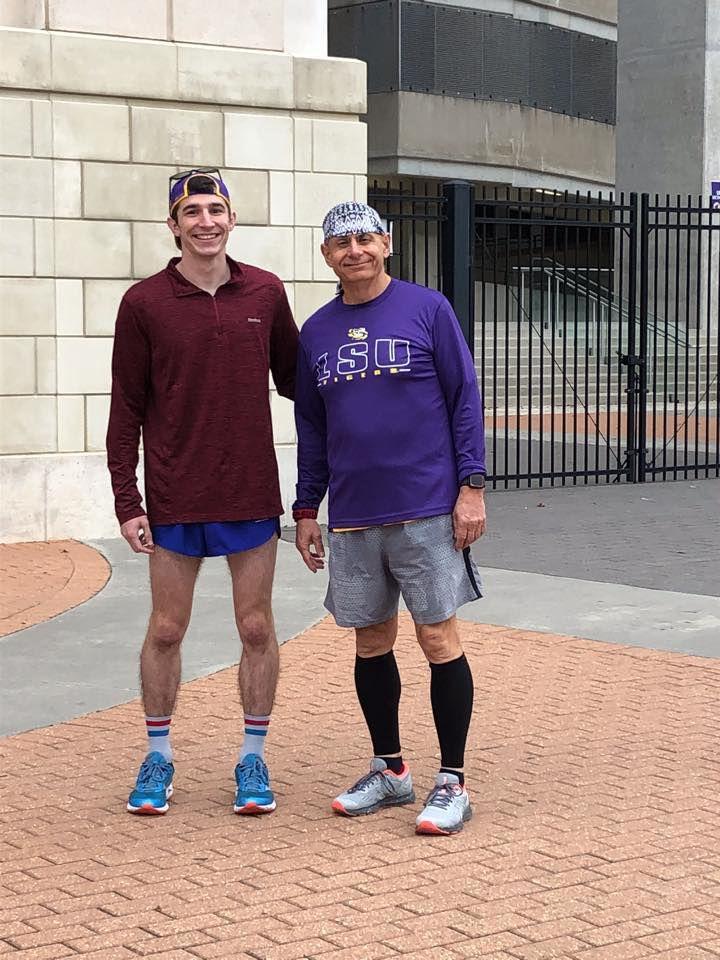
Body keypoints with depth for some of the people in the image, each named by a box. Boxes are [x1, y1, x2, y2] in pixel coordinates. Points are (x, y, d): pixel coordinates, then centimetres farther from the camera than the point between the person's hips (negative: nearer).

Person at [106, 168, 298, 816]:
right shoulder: (144, 303, -2)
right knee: (166, 629, 6)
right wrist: (127, 503, -4)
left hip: (252, 495, 1)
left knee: (257, 628, 7)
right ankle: (158, 757, 22)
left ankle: (254, 757, 20)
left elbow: (292, 379, 15)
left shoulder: (266, 293, 3)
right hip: (175, 500, -1)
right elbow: (127, 410, 0)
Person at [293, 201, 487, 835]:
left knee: (439, 640, -3)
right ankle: (390, 770, 24)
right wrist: (306, 508, 14)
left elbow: (466, 399, -2)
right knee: (371, 645, 11)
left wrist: (472, 485, -9)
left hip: (427, 511, -4)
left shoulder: (428, 309, -1)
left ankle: (453, 782, 6)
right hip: (351, 518, 4)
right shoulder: (316, 332, 11)